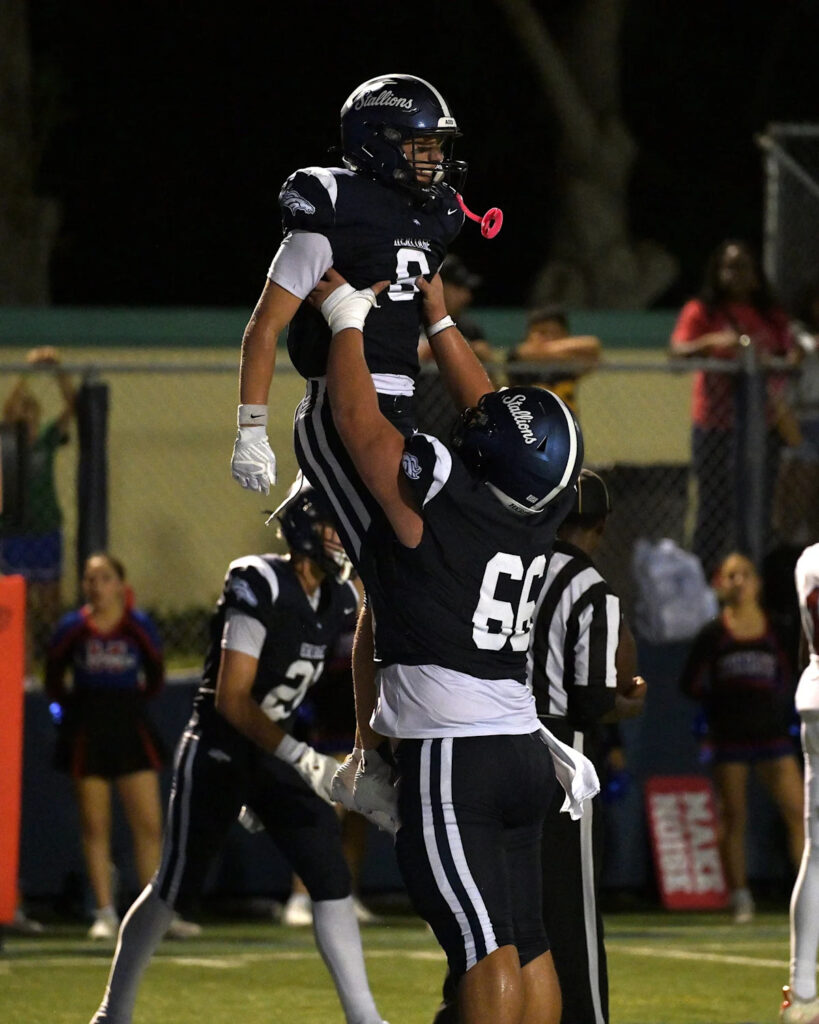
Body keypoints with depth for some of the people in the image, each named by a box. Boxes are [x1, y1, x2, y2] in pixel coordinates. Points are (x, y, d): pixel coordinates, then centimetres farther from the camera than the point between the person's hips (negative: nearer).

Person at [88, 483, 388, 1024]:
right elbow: (231, 699, -22)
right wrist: (302, 759, -29)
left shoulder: (340, 601, 3)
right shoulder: (259, 587, -20)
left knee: (333, 881, -2)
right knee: (176, 888, 0)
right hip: (218, 752, -7)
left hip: (274, 753, 7)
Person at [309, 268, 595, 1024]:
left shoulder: (440, 494, -14)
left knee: (485, 947, -11)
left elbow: (358, 419, -2)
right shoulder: (539, 510, 5)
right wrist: (440, 322, 33)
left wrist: (346, 318, 12)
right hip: (524, 750, 7)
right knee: (528, 943, 10)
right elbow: (491, 417, 22)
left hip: (451, 756, -7)